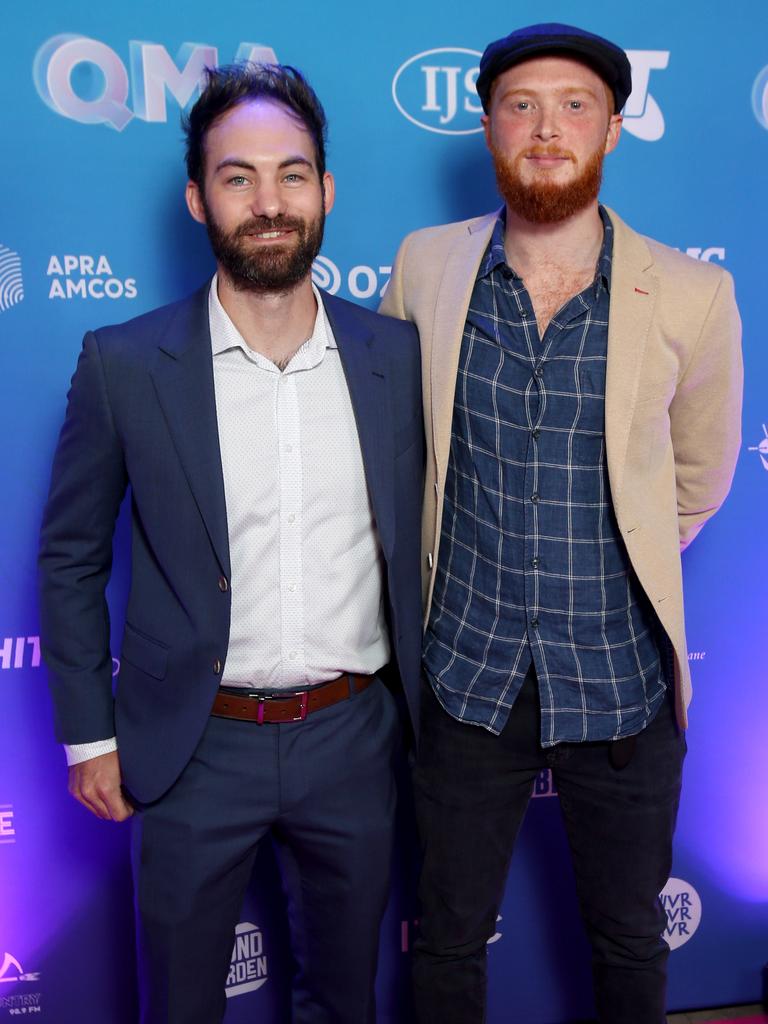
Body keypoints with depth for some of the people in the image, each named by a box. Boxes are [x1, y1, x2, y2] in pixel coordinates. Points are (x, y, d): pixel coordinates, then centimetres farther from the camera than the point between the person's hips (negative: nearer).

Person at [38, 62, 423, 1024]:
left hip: (353, 737, 2)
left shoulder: (395, 353, -3)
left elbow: (415, 535, 6)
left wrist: (416, 700, 8)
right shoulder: (124, 364, -9)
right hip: (195, 749, -1)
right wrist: (88, 735, -1)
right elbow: (71, 559, -1)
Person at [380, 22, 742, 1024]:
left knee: (631, 938, 21)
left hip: (622, 681, 0)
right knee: (449, 940, 18)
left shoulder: (693, 296, -9)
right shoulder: (426, 266, -4)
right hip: (467, 674, 1)